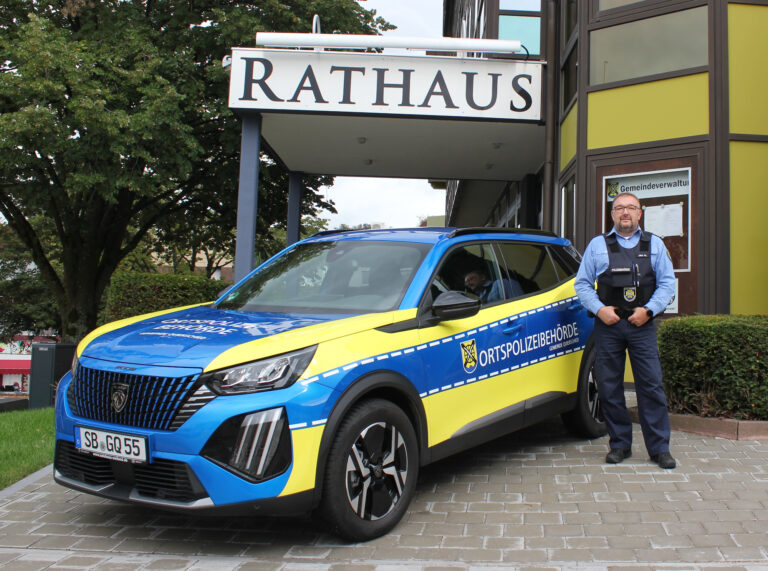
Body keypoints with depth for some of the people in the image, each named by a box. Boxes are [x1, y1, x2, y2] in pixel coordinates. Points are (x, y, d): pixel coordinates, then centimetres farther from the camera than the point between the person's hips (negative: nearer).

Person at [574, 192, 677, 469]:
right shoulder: (597, 245, 12)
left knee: (651, 386, -4)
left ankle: (659, 448, 5)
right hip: (608, 325, 0)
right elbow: (582, 283, 10)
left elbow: (667, 282, 8)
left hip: (642, 325, 0)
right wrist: (599, 309, -5)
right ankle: (620, 444, 14)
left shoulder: (654, 244, 13)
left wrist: (648, 310, -6)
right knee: (609, 388, 2)